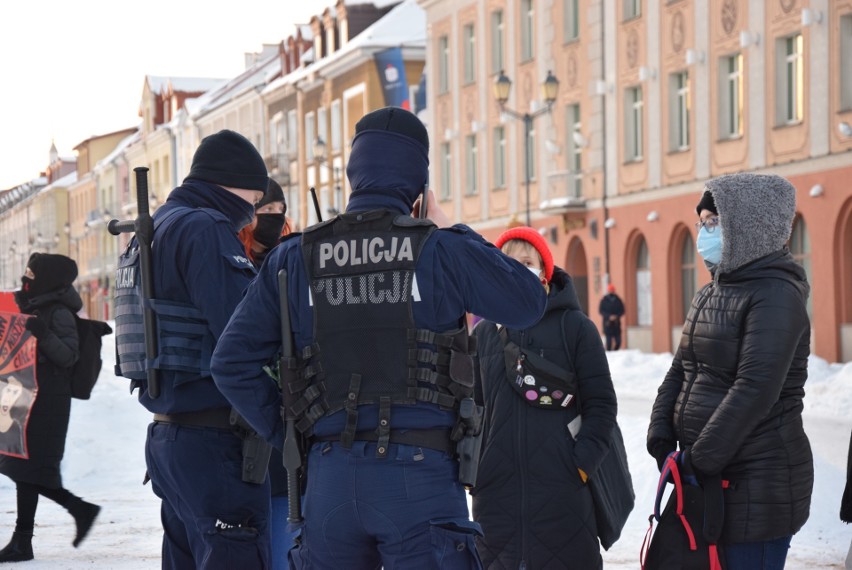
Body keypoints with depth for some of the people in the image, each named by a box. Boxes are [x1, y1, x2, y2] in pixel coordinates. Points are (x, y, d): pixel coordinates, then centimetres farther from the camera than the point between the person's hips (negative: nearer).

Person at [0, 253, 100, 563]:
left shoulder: (60, 314, -10)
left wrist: (45, 336, -32)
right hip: (28, 399, 9)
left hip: (46, 403, -9)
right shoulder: (33, 310, 18)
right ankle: (81, 509, 20)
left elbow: (68, 355, -19)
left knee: (27, 468, -8)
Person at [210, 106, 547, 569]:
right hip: (419, 475, -3)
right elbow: (528, 303, 6)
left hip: (330, 475, 3)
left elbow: (232, 363, 1)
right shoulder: (441, 250, -5)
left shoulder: (294, 258, 4)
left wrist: (286, 434, 10)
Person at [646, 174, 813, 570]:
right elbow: (680, 371, 14)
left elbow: (755, 390, -22)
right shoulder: (710, 295, 14)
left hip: (758, 481, -8)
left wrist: (701, 459, -20)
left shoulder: (775, 295, -14)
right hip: (707, 477, 9)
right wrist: (661, 439, 0)